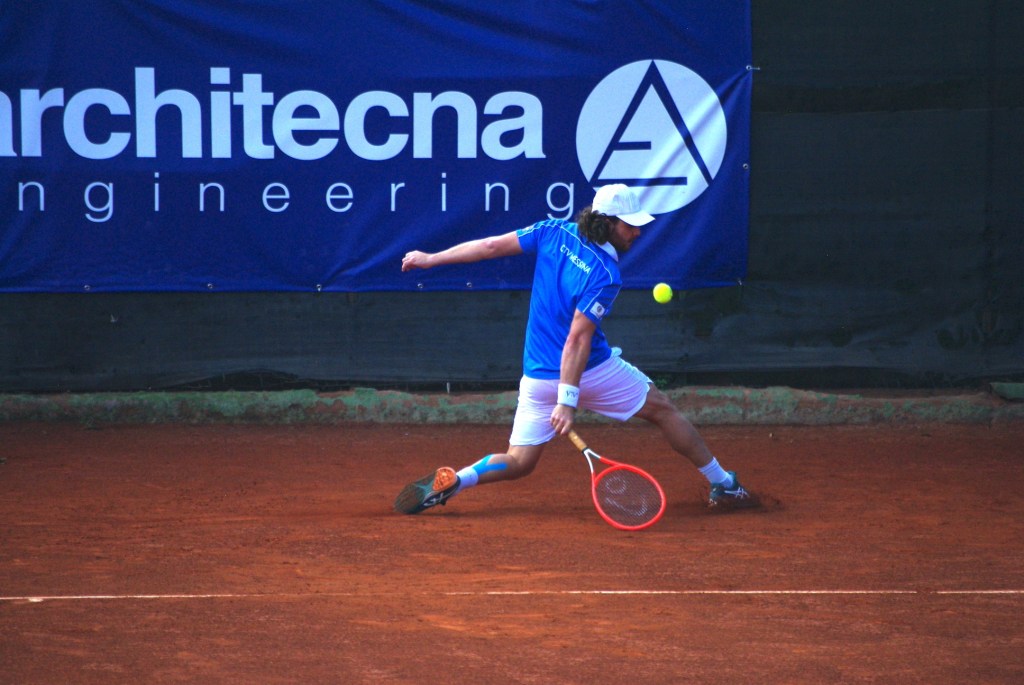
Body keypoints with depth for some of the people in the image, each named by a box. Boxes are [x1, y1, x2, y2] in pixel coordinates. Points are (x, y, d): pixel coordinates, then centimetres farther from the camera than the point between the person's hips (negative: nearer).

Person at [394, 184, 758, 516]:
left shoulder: (554, 232, -3)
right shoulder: (605, 275, -20)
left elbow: (492, 246, -1)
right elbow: (578, 339, -24)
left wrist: (431, 258, 9)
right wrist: (568, 400, -26)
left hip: (538, 376, 5)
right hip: (592, 371, -5)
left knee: (518, 462, 11)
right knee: (663, 410, 14)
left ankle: (450, 481, -14)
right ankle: (723, 486, 22)